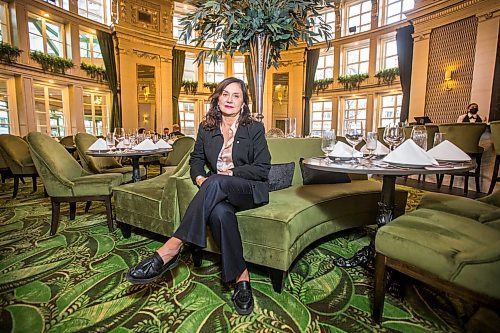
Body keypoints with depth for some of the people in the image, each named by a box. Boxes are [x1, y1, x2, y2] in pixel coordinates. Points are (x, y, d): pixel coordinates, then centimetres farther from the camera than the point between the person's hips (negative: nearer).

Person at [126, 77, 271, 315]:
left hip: (249, 190, -2)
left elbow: (263, 168, -4)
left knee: (215, 183, -36)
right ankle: (241, 277, -22)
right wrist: (199, 178, -4)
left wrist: (230, 173, -13)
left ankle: (171, 249, -33)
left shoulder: (254, 128, 0)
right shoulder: (206, 128, 11)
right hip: (217, 191, 3)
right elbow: (196, 159, 18)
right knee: (219, 212, -36)